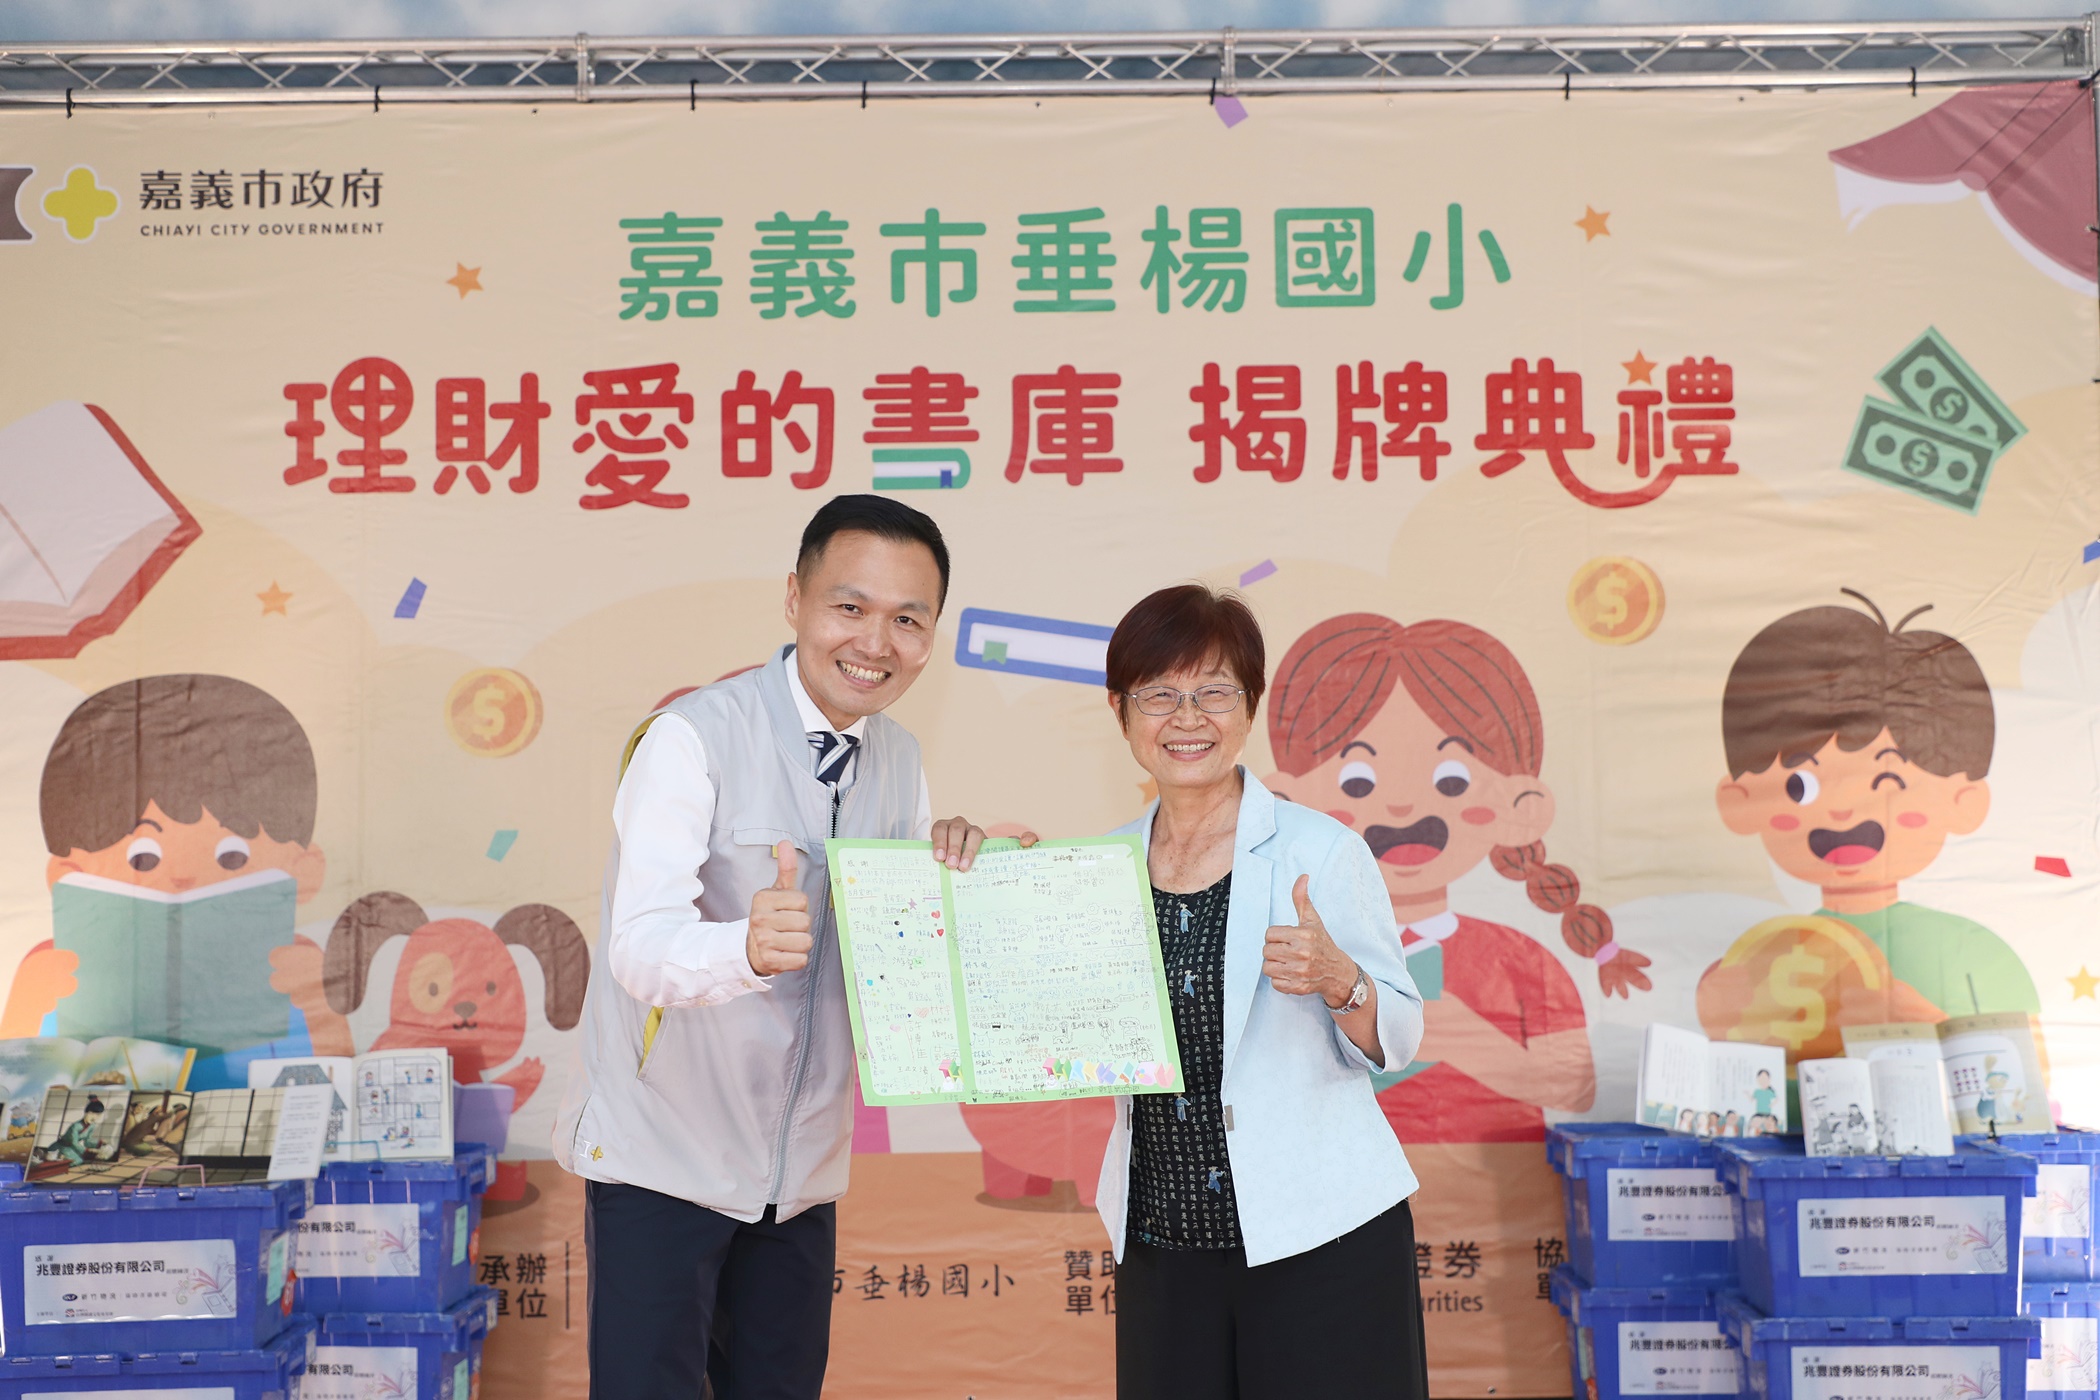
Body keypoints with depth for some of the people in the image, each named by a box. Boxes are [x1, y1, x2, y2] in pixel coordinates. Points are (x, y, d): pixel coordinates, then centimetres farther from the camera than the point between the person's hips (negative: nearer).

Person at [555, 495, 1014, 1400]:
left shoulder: (900, 762, 4)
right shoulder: (694, 738, -17)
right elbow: (639, 945, -27)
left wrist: (949, 876, -14)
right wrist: (750, 946, -48)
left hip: (802, 1171, 6)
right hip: (662, 1161, -6)